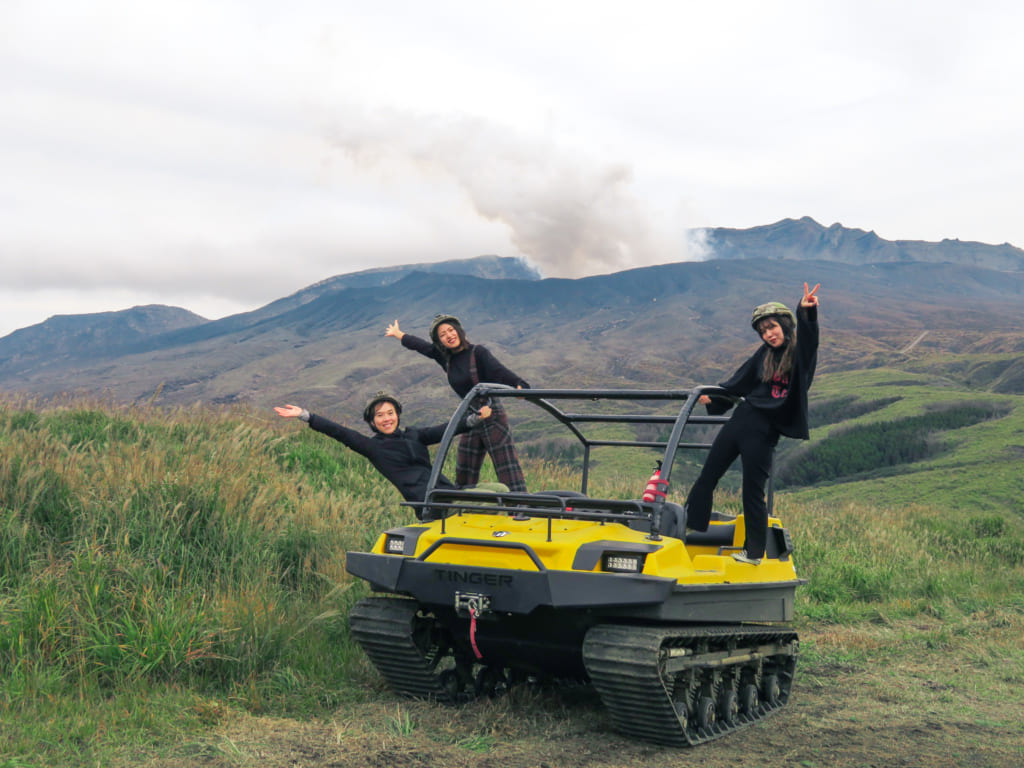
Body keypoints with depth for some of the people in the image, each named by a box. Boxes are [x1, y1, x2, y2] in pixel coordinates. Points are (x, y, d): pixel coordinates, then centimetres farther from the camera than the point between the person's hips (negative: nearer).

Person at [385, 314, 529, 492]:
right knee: (463, 480, 9)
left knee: (508, 473, -12)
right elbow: (421, 345, 28)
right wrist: (398, 334, 44)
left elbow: (499, 371, -24)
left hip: (493, 419, -7)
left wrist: (519, 386, -43)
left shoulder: (478, 352, -8)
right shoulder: (446, 359, 11)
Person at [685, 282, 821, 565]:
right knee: (706, 478, 9)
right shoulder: (765, 354, 11)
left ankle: (754, 552, 15)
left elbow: (808, 334, -27)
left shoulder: (801, 353, -5)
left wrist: (806, 311, -46)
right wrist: (713, 397, 32)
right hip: (740, 420, 6)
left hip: (764, 433, -6)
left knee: (753, 492, 0)